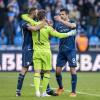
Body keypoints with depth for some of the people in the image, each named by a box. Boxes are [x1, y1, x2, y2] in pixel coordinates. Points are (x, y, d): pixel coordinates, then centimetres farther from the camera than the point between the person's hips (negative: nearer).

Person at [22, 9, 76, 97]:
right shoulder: (48, 28, -9)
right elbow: (59, 35, -5)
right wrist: (69, 34, 9)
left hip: (36, 52, 2)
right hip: (46, 52, -2)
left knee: (37, 72, -1)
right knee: (47, 72, 8)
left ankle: (37, 91, -17)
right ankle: (44, 92, 7)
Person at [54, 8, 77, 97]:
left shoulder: (72, 23, -2)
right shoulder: (59, 25, 11)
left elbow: (72, 26, -25)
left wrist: (61, 20, -33)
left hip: (71, 50, -4)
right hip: (61, 50, 4)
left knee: (73, 70, -8)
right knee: (58, 70, 2)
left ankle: (73, 91, -3)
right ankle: (60, 88, 24)